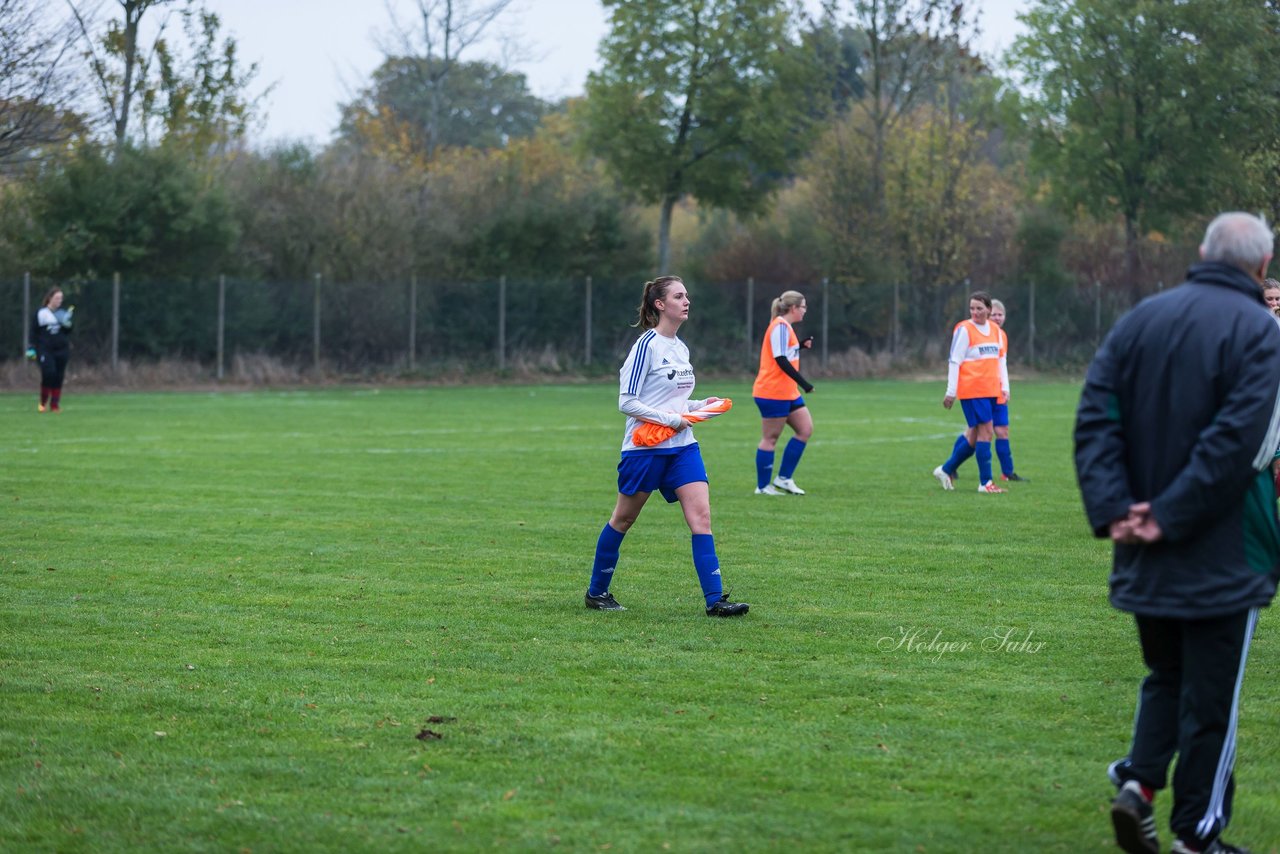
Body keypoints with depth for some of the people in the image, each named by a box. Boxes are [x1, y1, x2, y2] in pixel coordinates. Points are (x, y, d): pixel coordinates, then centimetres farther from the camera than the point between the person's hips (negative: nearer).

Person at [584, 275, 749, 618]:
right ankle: (596, 592, 23)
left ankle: (715, 599, -13)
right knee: (623, 519, 8)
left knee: (701, 515, -8)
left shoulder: (680, 347, 12)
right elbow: (627, 402, -15)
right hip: (645, 446, -7)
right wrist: (671, 419, -19)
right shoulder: (647, 345, -12)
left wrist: (700, 405, 6)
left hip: (682, 446, 7)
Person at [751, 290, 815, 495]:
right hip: (773, 392, -10)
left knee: (806, 429, 7)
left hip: (787, 393, 10)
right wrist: (803, 383, -23)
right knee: (770, 438, -3)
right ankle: (762, 486, 5)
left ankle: (783, 478, 10)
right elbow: (780, 360, -23)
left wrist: (801, 345, 11)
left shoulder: (785, 326, 15)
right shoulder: (780, 327, -16)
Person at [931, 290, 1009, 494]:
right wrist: (951, 391, -10)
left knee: (975, 433, 9)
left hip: (990, 390, 7)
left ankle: (947, 470, 23)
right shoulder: (964, 330, -6)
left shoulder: (995, 330, 13)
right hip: (972, 390, -7)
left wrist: (1004, 387, 12)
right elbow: (954, 361, -7)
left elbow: (1001, 359, 19)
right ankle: (985, 482, -6)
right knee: (986, 431, -10)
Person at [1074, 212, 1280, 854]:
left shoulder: (1141, 320, 6)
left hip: (1146, 559, 5)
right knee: (1211, 698, 5)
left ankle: (1138, 778, 3)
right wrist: (1169, 517, -16)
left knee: (1165, 675, 21)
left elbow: (1095, 417, -1)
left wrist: (1114, 509, -8)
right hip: (1223, 558, -5)